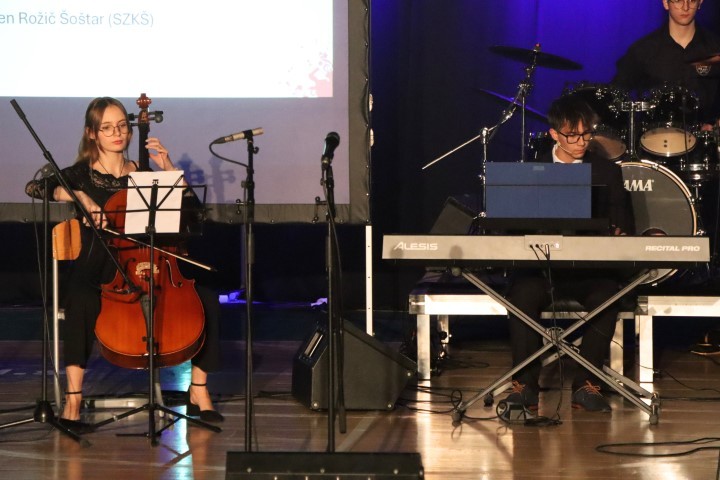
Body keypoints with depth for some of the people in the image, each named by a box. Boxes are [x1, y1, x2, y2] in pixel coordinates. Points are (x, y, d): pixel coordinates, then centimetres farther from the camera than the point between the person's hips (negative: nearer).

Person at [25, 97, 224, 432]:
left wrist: (168, 168, -6)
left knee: (205, 299, -19)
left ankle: (198, 391, -6)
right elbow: (35, 187, -12)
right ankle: (72, 400, -38)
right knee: (82, 301, -40)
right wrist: (79, 196, -25)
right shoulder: (82, 174, 6)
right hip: (97, 270, -3)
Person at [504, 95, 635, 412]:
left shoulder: (608, 172, 12)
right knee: (522, 293, -33)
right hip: (540, 267, 0)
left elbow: (624, 226, 10)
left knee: (607, 293, -33)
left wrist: (619, 235, -15)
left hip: (591, 270, 0)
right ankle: (525, 384, -25)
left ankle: (586, 385, -24)